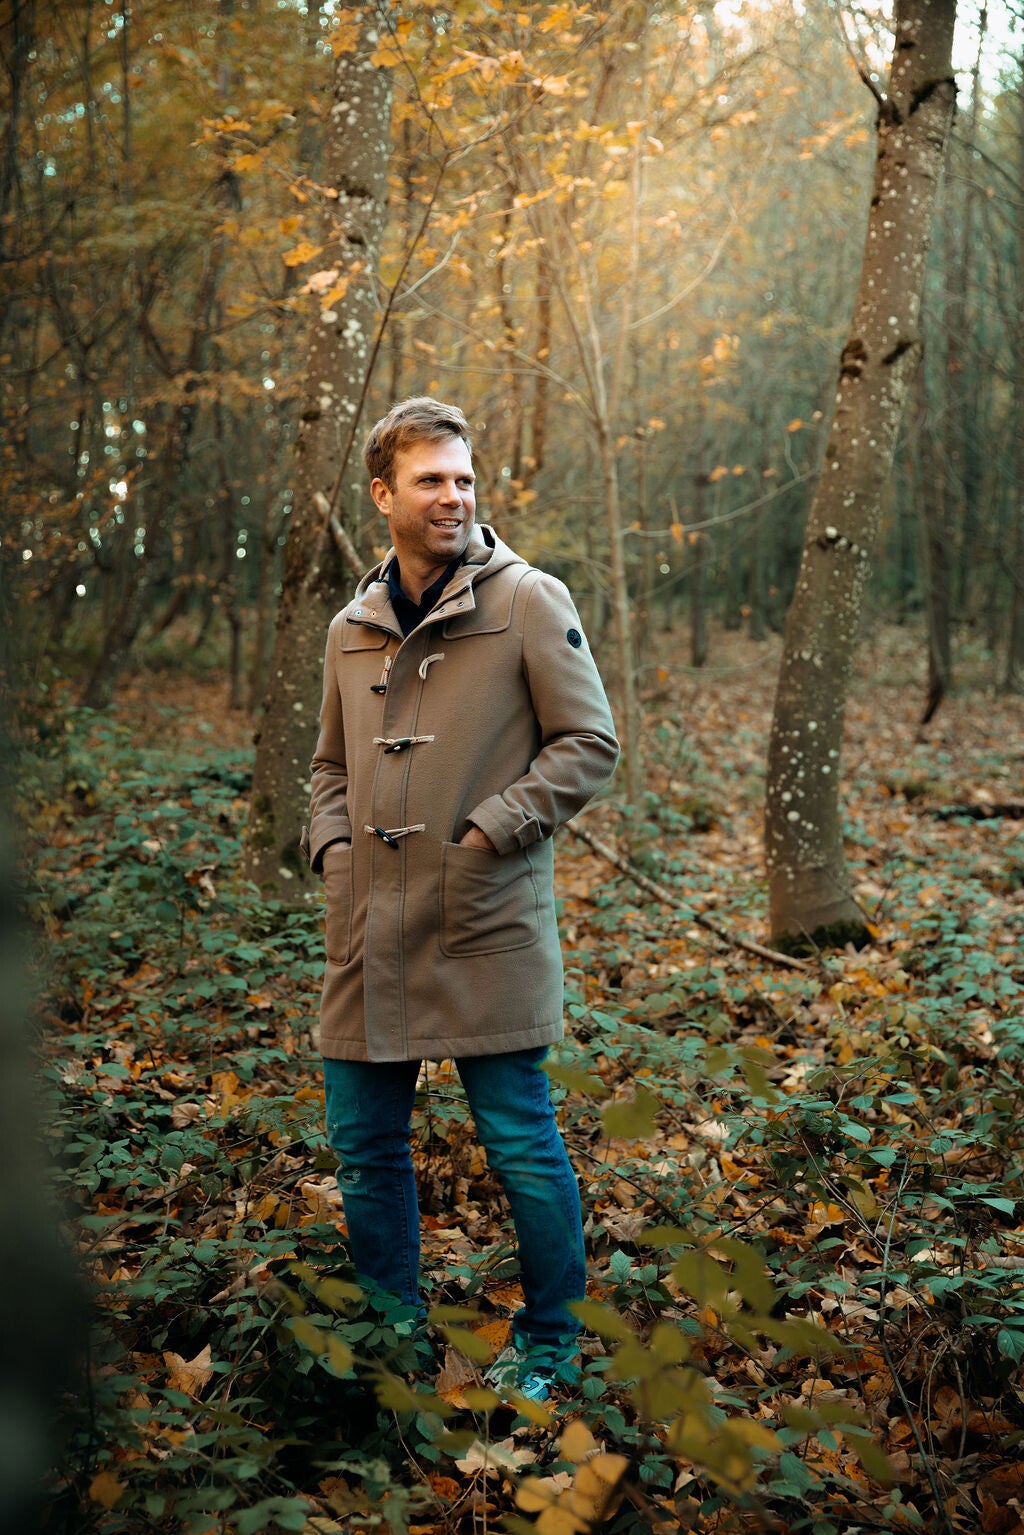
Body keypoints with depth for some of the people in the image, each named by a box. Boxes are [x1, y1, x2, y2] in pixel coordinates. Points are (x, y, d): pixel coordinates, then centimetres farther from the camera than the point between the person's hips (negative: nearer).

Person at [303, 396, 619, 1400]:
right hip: (370, 932, 6)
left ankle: (548, 1343, 23)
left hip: (488, 928, -5)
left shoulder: (528, 601, -4)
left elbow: (589, 745, -5)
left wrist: (492, 831, -12)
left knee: (520, 1144, 2)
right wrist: (332, 845, 6)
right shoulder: (351, 629, 12)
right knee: (363, 1146, 12)